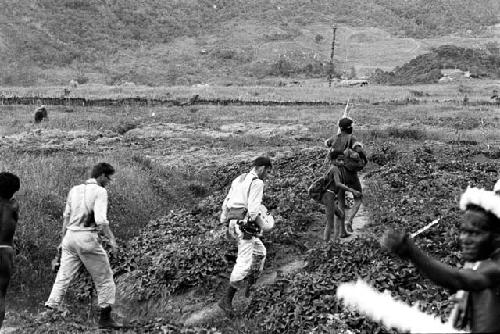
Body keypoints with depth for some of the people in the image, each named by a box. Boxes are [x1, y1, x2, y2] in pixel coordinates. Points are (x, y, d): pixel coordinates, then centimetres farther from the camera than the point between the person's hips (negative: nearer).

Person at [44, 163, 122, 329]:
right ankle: (105, 318, 9)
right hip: (87, 238, -6)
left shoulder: (74, 190, 12)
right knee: (104, 278, 6)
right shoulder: (100, 192, -9)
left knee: (63, 276, 10)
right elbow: (100, 220, -19)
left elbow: (66, 217, 18)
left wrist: (63, 238, 25)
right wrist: (111, 239, -9)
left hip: (70, 236, 6)